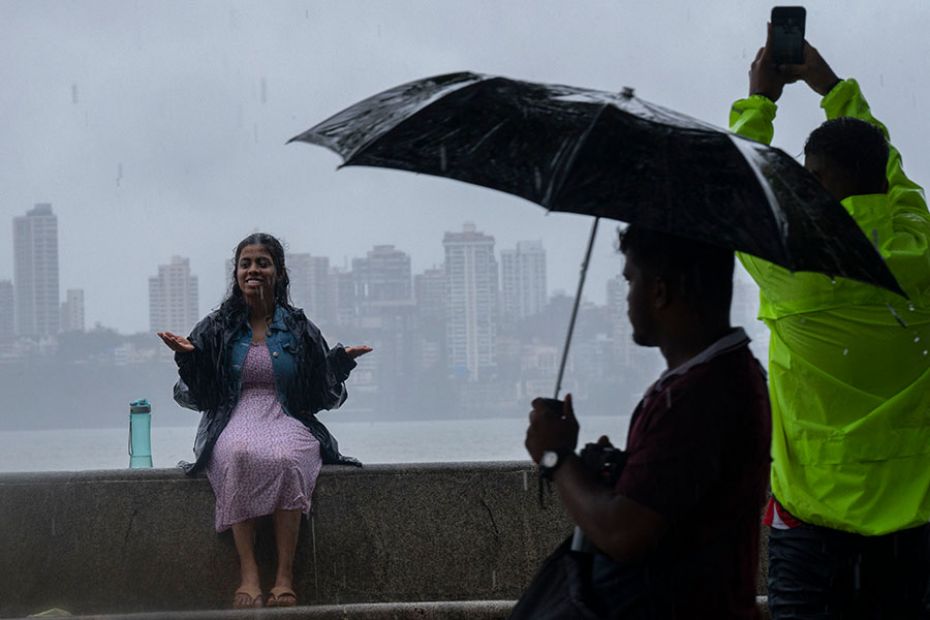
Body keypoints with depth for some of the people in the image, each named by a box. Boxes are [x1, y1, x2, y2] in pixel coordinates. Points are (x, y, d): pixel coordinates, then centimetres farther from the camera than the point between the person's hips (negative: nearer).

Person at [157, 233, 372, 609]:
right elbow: (196, 396, 11)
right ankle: (248, 575, -40)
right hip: (234, 422, 0)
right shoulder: (217, 330, 14)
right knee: (240, 455, -38)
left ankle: (284, 578, -38)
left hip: (287, 421, 0)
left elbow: (323, 397, 14)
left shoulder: (300, 330, 14)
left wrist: (341, 361, -3)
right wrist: (186, 356, -5)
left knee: (285, 458, -38)